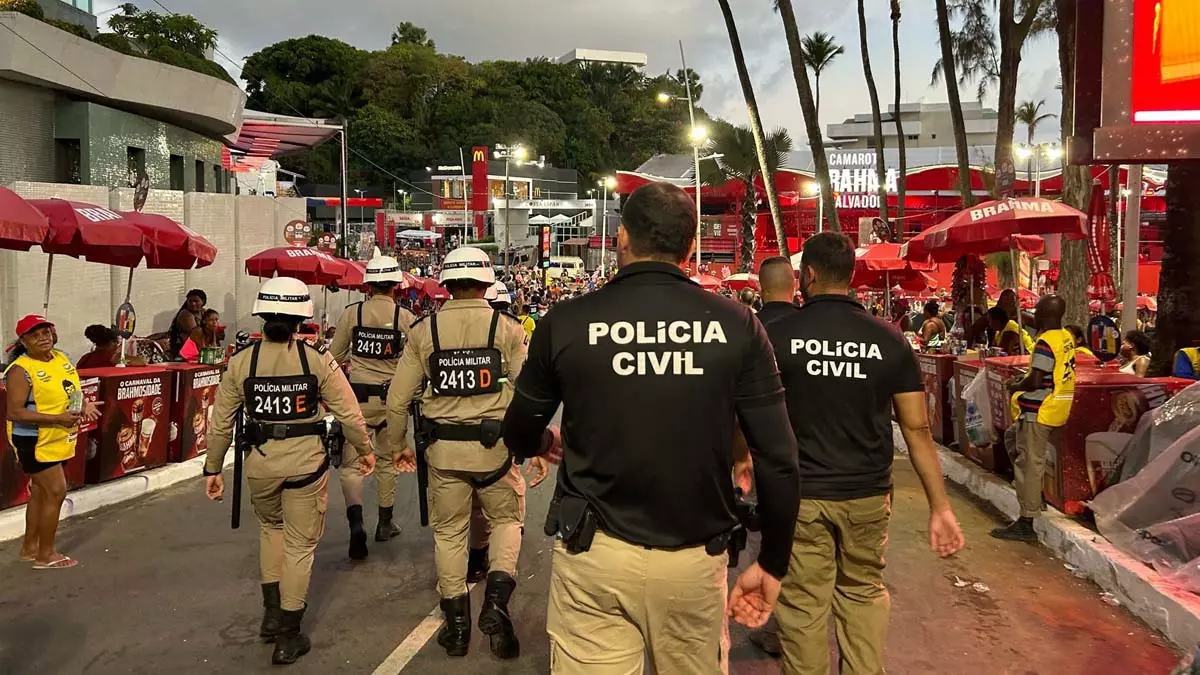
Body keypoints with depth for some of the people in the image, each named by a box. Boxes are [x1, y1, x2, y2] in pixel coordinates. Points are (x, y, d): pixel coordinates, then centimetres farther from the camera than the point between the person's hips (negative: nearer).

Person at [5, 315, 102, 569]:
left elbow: (71, 392, 19)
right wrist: (58, 419, -28)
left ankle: (29, 547, 31)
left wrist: (85, 405, -3)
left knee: (41, 491, 17)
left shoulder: (61, 358, 5)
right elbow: (15, 413, -23)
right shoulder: (21, 371, -18)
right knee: (56, 492, -7)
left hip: (58, 440, 8)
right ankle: (45, 555, 6)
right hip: (34, 441, -8)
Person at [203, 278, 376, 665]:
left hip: (260, 461, 2)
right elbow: (349, 414, -8)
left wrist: (213, 468, 13)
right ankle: (288, 635, 18)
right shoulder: (318, 360, -10)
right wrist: (365, 450, 8)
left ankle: (272, 610, 30)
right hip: (306, 461, -2)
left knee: (271, 527, 30)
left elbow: (221, 423, 1)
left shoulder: (241, 363, -4)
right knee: (300, 543, 11)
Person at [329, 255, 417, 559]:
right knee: (387, 460, 16)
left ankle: (356, 521, -16)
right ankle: (385, 523, 26)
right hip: (392, 397, 1)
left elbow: (334, 356, 4)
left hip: (358, 396, 0)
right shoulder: (406, 317, -6)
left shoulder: (352, 313, -3)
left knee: (351, 461, 4)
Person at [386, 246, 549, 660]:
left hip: (443, 449, 1)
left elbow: (398, 398, 2)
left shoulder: (423, 331, 0)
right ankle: (495, 602, 4)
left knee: (448, 533, 16)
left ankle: (457, 625, 25)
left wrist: (399, 444, 16)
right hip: (494, 446, -1)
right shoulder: (507, 328, -5)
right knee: (506, 520, 20)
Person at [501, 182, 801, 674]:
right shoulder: (736, 325, -7)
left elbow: (520, 437, 6)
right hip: (694, 559, 2)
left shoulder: (567, 322, -9)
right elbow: (777, 459, -7)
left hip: (594, 556, -1)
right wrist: (772, 563, 6)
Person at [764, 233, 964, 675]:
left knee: (805, 603, 8)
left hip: (801, 495, -2)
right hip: (868, 495, 3)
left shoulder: (777, 336, -9)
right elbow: (917, 429, -2)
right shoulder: (889, 340, -3)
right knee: (863, 592, 20)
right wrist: (940, 506, 3)